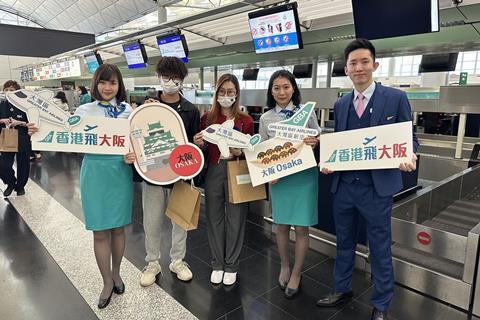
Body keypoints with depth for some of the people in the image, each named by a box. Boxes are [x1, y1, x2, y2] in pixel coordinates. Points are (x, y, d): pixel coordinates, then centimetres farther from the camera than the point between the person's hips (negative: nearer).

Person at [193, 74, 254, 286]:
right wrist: (198, 144, -11)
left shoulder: (245, 120, -2)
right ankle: (217, 264, 29)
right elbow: (202, 149, 11)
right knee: (214, 218, 11)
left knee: (235, 219, 7)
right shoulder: (207, 118, 3)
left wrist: (240, 152, -18)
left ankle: (231, 265, 26)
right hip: (213, 172, 2)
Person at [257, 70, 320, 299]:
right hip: (278, 177, 2)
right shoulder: (266, 118, 2)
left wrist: (316, 143, -19)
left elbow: (319, 140, 4)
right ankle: (284, 266, 36)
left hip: (304, 175, -1)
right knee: (281, 226, 12)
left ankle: (296, 273, 25)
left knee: (301, 227, 5)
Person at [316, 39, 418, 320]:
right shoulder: (341, 105, 10)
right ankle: (342, 289, 39)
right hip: (344, 185, 4)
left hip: (377, 187, -4)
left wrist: (409, 157, -22)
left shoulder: (396, 98, -3)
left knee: (380, 248, 10)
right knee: (344, 243, 19)